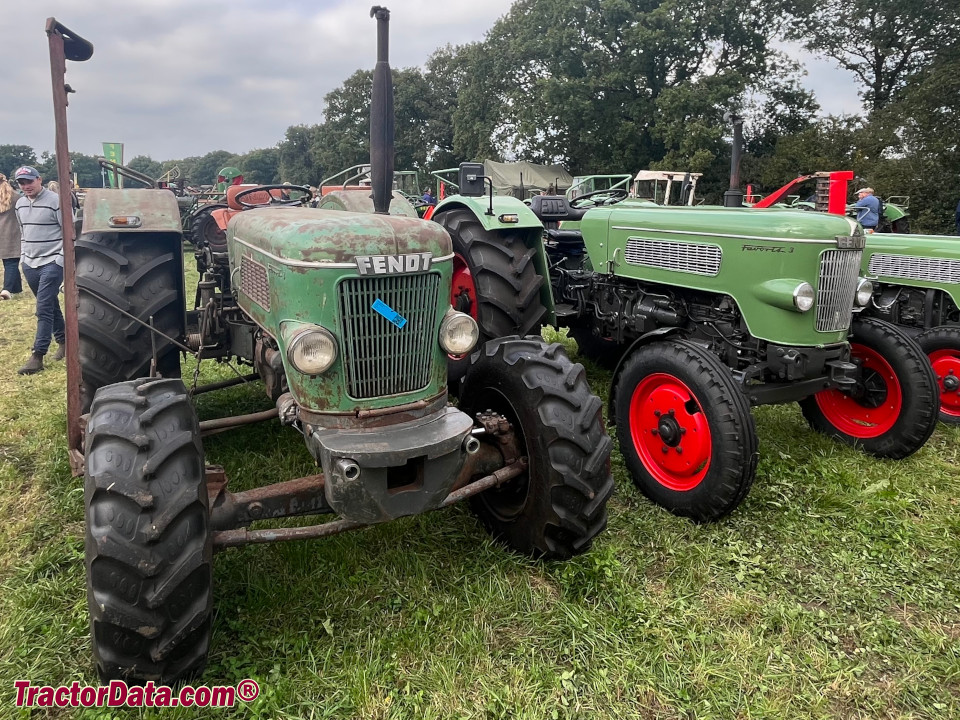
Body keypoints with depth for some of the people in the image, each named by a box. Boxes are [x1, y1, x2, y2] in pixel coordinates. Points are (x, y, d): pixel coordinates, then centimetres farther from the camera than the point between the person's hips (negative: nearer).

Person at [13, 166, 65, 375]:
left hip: (52, 263, -7)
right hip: (29, 263, 7)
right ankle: (63, 340, 28)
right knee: (51, 306, 14)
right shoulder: (20, 204, 11)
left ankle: (37, 356, -9)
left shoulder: (55, 201, -11)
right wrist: (23, 255, 18)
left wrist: (62, 258, -14)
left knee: (43, 309, -10)